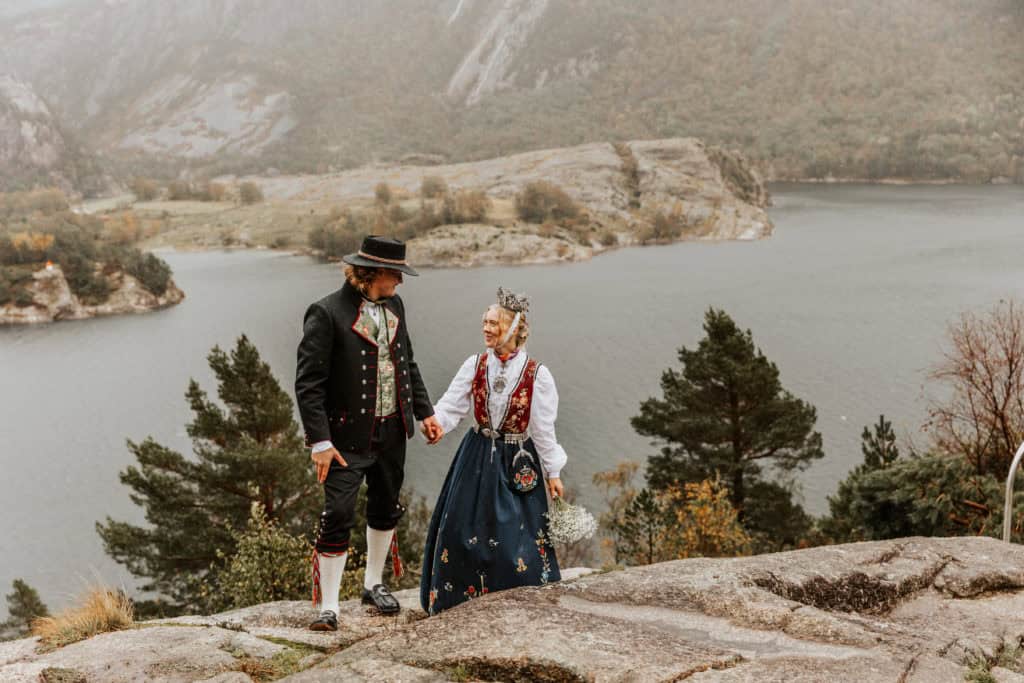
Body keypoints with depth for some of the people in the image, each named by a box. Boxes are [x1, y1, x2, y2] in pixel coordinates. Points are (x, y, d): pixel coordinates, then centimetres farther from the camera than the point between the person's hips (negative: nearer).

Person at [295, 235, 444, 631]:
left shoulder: (393, 305, 7)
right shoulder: (327, 313, -16)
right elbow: (308, 383, -17)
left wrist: (424, 412, 14)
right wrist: (320, 441, -21)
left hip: (392, 431, 7)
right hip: (348, 436, -7)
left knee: (386, 508, 18)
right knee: (338, 516, -9)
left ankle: (373, 584, 37)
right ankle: (327, 608, 2)